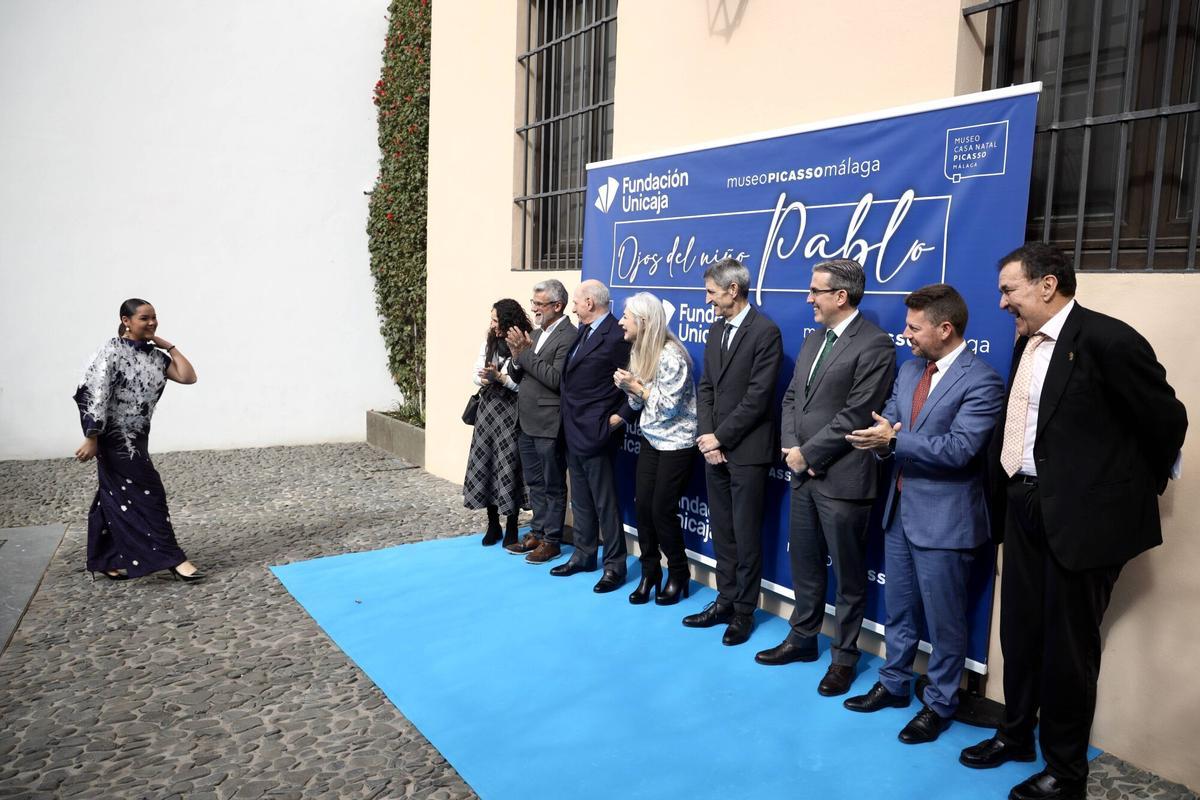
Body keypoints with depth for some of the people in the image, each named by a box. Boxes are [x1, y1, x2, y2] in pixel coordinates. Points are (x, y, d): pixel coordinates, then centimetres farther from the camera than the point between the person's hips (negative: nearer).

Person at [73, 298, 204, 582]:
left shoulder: (155, 356, 8)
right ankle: (172, 559, -3)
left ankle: (103, 561, 24)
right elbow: (95, 395, -17)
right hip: (115, 436, -8)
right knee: (146, 493, -7)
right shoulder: (111, 352, -13)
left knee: (116, 495, 14)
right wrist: (91, 438, -20)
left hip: (137, 436, 8)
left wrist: (169, 346, -1)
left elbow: (188, 377, -1)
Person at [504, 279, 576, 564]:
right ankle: (537, 533, 30)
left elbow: (556, 379, -23)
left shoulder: (568, 337, -14)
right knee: (535, 483, 18)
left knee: (553, 486, 5)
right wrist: (517, 356, -7)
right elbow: (519, 377, 13)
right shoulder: (536, 333, 13)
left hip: (549, 425, -8)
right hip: (527, 422, 9)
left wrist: (526, 352, -18)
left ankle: (552, 541, 16)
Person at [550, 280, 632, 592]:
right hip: (574, 431, 9)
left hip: (595, 433, -9)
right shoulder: (583, 332, 12)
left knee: (605, 502, 1)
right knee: (580, 499, 18)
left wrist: (616, 419, -13)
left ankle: (614, 565, 12)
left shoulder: (615, 337, -16)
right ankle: (584, 555, 31)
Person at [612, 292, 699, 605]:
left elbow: (668, 406, -20)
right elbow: (638, 403, 9)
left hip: (676, 443, -7)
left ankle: (678, 575, 17)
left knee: (662, 510, -4)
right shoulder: (639, 352, 5)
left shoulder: (671, 355, -20)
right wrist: (627, 386, -11)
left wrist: (637, 386, -16)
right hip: (650, 439, 7)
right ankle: (650, 572, 18)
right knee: (642, 506, 1)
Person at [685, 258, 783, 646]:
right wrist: (706, 435, -2)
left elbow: (758, 396, -16)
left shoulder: (765, 331, -11)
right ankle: (725, 601, 25)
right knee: (721, 531, 13)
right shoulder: (715, 330, 12)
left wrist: (720, 437, -13)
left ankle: (744, 611, 16)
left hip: (747, 450, -7)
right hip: (714, 447, 7)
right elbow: (705, 387, 12)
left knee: (746, 534, 3)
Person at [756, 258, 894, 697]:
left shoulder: (875, 344, -13)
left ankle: (844, 656, 23)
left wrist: (807, 453, -13)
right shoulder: (813, 339, 13)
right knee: (804, 564, 19)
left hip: (842, 479, -8)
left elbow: (856, 415, -18)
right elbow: (791, 398, 14)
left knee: (848, 575, 8)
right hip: (803, 474, 8)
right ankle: (802, 638, 35)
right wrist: (791, 447, -3)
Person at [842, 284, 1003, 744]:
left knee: (944, 620, 9)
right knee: (898, 608, 21)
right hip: (900, 508, 8)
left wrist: (895, 440, -22)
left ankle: (939, 704, 27)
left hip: (943, 518, -7)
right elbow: (886, 422, 7)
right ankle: (893, 684, 38)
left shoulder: (981, 382, -17)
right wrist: (880, 440, -15)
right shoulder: (909, 370, 8)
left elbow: (959, 448, -25)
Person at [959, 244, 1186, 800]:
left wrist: (1140, 488, 3)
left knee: (1067, 646, 6)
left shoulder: (1107, 340, -17)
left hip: (1082, 514, -7)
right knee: (1020, 632, 19)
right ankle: (1016, 734, 39)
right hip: (1027, 508, 8)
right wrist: (1011, 488, 10)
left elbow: (1167, 420, -10)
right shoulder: (1028, 342, 8)